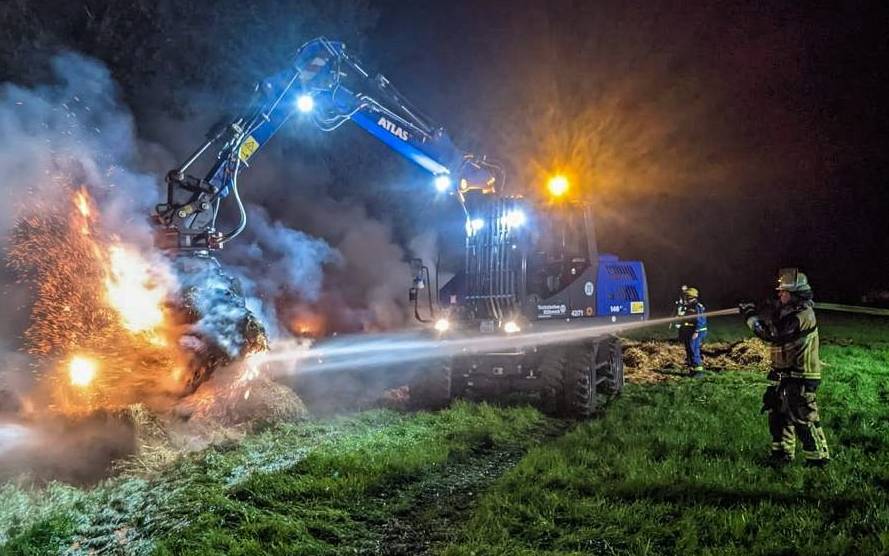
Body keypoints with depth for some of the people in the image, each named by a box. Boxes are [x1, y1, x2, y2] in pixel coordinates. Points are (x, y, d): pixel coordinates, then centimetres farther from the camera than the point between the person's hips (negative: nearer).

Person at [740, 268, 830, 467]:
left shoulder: (803, 315, -20)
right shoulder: (788, 311, 11)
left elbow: (773, 336, -26)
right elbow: (771, 328, 12)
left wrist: (751, 317, -19)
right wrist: (754, 314, -3)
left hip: (800, 378, -10)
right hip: (784, 375, 10)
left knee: (803, 418, -4)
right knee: (778, 413, 15)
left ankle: (818, 457, 8)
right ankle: (782, 452, 25)